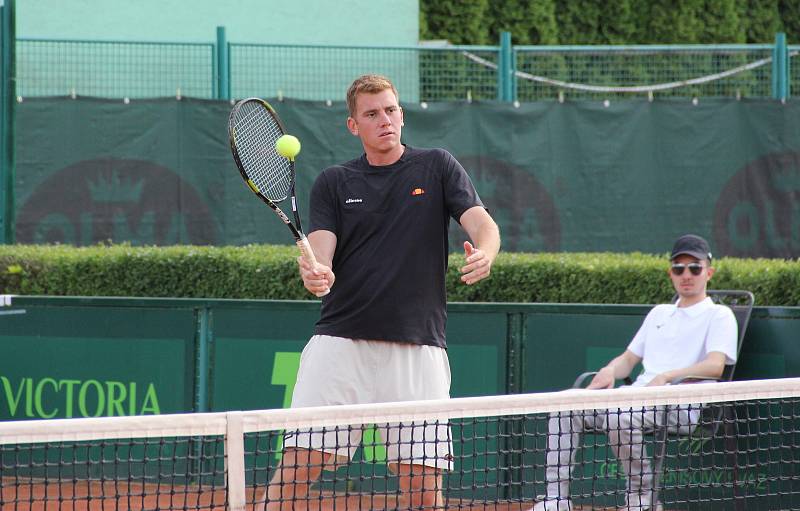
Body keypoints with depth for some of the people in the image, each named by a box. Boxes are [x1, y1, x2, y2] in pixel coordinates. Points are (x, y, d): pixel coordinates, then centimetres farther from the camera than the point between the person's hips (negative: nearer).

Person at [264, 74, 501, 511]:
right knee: (296, 468, -9)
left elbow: (482, 224, -5)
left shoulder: (437, 167, 8)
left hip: (417, 345, 0)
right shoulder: (333, 184, 10)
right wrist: (315, 275, -26)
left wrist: (483, 254, -29)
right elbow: (320, 253, -1)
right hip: (340, 341, 0)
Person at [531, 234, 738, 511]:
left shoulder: (719, 316, 5)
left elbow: (715, 365, -11)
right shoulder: (659, 313, 29)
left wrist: (665, 377, -23)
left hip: (680, 404, -7)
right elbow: (629, 359, 29)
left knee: (620, 416, -36)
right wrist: (610, 371, 4)